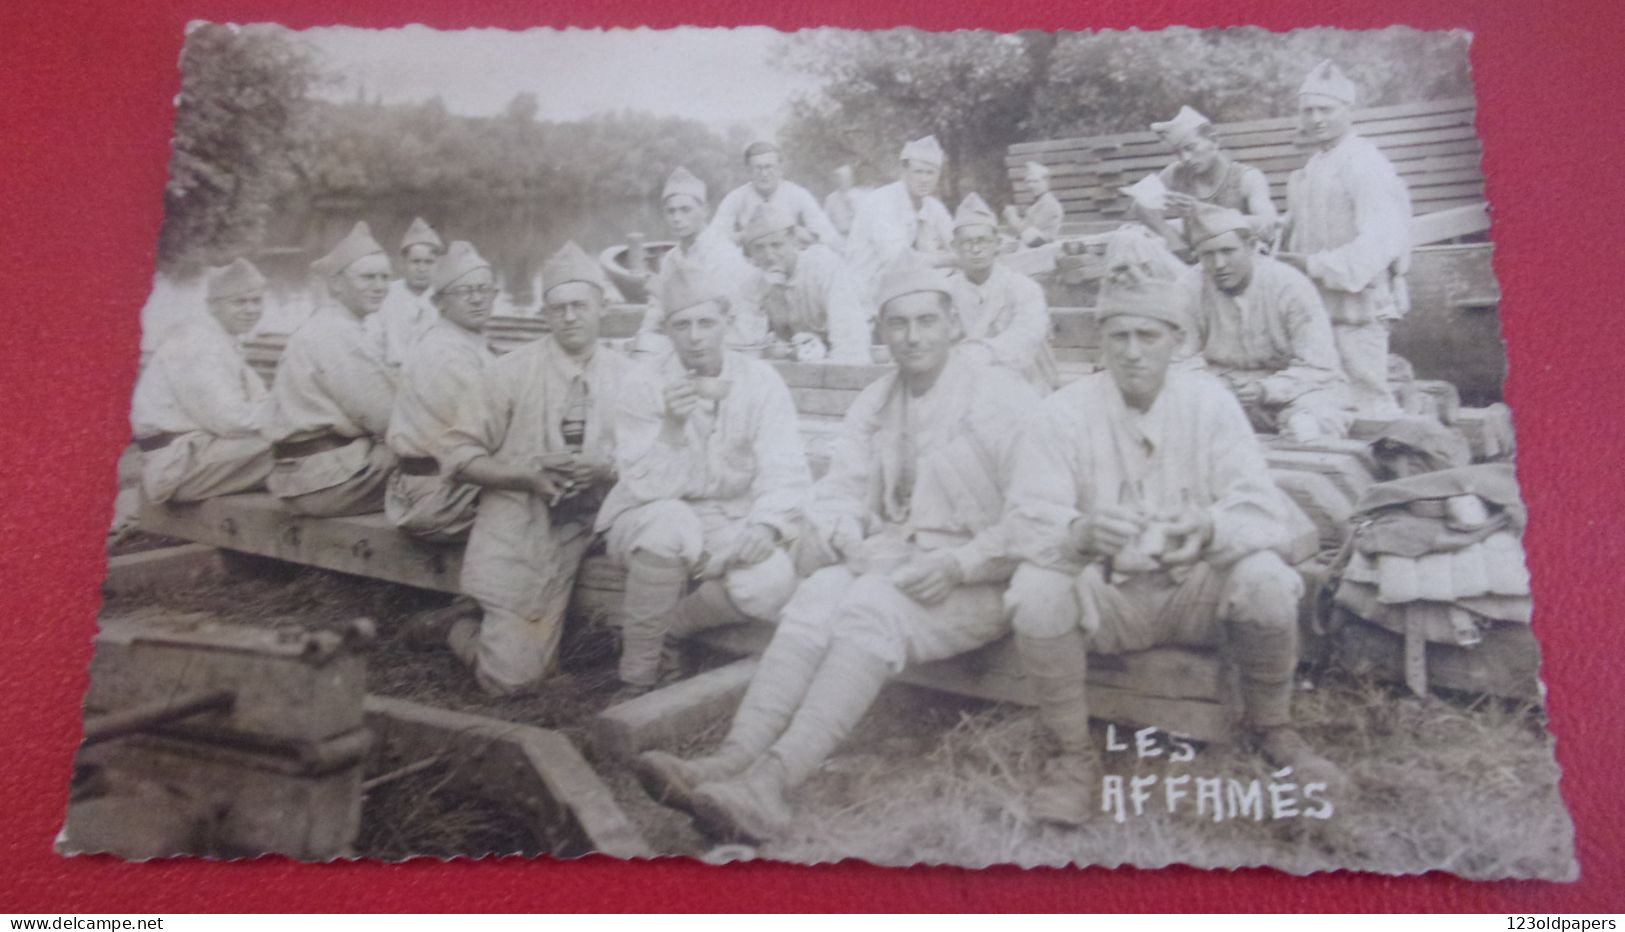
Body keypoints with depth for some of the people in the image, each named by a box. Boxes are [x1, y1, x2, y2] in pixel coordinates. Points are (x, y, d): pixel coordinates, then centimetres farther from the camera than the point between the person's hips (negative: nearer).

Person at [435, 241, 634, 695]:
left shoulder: (624, 376, 1)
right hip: (516, 526, -2)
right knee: (510, 676, -5)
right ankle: (460, 627, 26)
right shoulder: (510, 371, -5)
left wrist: (607, 470, -16)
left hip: (581, 526, 2)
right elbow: (459, 455, -4)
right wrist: (527, 476, -17)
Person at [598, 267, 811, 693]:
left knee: (772, 580, -29)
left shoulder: (761, 380, -5)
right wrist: (673, 426, -36)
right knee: (671, 522, -37)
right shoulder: (646, 382, -10)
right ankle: (638, 673, -16)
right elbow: (646, 485, -19)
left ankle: (670, 625, 2)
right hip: (649, 519, -1)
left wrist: (767, 523, -30)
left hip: (728, 527, 1)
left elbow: (784, 470, -11)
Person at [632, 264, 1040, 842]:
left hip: (975, 581, -5)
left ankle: (773, 781, -44)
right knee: (816, 595, -25)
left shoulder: (1003, 401, -4)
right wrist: (850, 542, -10)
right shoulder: (875, 403, 15)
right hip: (886, 561, 5)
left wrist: (957, 565, -20)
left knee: (871, 606, -33)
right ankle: (734, 759, -39)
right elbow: (835, 491, 12)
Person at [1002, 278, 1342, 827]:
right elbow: (1027, 520, -18)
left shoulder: (1209, 402, -4)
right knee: (1035, 592, -30)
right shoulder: (1064, 413, -9)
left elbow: (1262, 509, -12)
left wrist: (1210, 527, -36)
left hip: (1193, 589, 1)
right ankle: (1074, 755, -9)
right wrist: (1081, 532, -43)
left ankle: (1273, 730, 1)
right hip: (1103, 592, -1)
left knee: (1265, 577, -27)